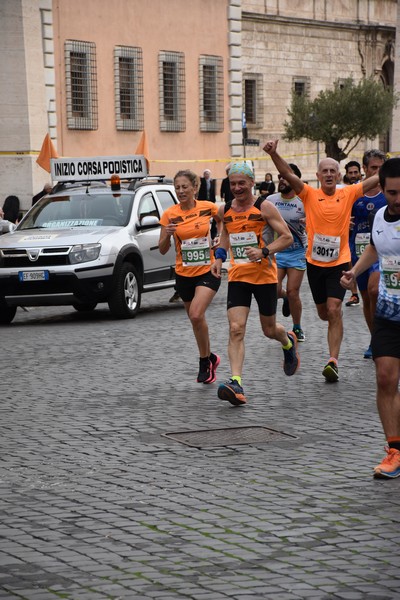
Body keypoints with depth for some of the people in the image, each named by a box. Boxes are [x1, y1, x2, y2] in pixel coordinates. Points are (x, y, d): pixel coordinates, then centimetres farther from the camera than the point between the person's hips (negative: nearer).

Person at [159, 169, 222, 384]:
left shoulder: (207, 207, -7)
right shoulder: (169, 215, -6)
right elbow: (162, 250, -4)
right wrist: (167, 234, -23)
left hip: (208, 271, -3)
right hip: (184, 274, 3)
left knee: (196, 315, -21)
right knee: (196, 318, 13)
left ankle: (205, 361, -4)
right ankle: (209, 358, 33)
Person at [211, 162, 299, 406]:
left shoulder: (264, 207, -9)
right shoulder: (225, 210, 6)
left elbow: (287, 237, -10)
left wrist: (264, 251, -23)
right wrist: (220, 257, 12)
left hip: (264, 275, -3)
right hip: (237, 276, 3)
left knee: (269, 330, 11)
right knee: (236, 329, -14)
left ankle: (288, 342, 49)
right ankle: (236, 383, -22)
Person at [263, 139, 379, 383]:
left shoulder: (348, 195, -3)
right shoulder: (310, 195, -4)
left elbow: (376, 179, -9)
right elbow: (288, 174, -17)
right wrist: (274, 154, -33)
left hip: (339, 263, -2)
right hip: (314, 262, 2)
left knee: (334, 310, -15)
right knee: (323, 313, 15)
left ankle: (333, 361, -15)